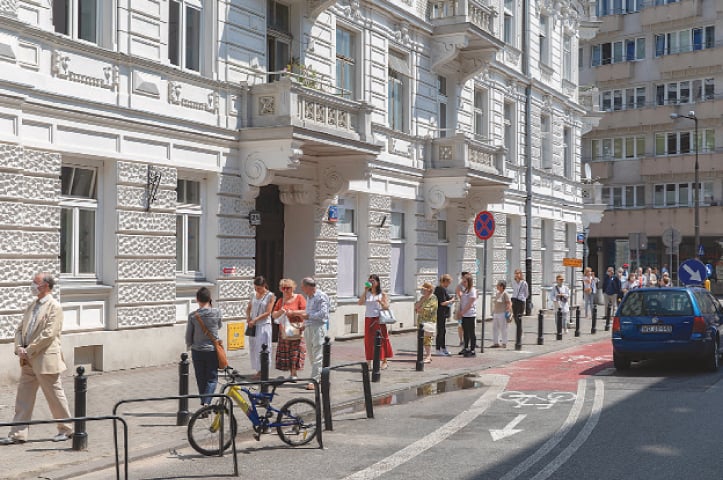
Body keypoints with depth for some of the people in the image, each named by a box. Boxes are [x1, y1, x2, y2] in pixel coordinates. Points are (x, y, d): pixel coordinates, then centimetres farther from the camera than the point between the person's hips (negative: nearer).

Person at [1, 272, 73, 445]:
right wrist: (19, 348, -3)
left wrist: (28, 351, -16)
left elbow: (48, 334, -19)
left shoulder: (54, 307, -11)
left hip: (46, 360, -8)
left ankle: (66, 429, 17)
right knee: (23, 396, 6)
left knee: (55, 395, 3)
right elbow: (20, 329, 15)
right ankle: (18, 434, 11)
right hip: (28, 360, 8)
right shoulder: (31, 306, 14)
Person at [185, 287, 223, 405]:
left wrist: (189, 347, 18)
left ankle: (203, 403, 21)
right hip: (213, 350, -1)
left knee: (201, 379, 14)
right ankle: (206, 402, -14)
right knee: (212, 378, 6)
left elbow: (188, 335, -1)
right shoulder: (217, 312, -7)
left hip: (197, 351, 1)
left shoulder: (193, 315, -8)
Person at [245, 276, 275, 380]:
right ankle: (258, 370, 16)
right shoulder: (254, 295, 10)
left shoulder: (270, 296, -6)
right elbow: (248, 308, 19)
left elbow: (267, 312, -12)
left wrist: (255, 320, -16)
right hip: (253, 325, 6)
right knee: (253, 347, 7)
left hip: (264, 325, -6)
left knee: (262, 348, -4)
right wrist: (248, 317, -1)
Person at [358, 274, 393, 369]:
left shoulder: (382, 294, 2)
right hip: (368, 319, 3)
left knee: (381, 339, -1)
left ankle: (384, 361, 8)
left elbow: (387, 306, -3)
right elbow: (360, 302, -6)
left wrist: (380, 302, -22)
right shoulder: (367, 293, 8)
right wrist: (365, 291, -8)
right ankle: (369, 362, 7)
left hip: (378, 319, -3)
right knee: (368, 340, 3)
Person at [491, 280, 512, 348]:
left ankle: (504, 344, 1)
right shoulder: (497, 294, 15)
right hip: (496, 314, 8)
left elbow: (509, 303, -12)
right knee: (495, 328, 7)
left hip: (502, 314, -8)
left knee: (503, 329, -4)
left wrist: (508, 312, -19)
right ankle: (496, 343, 12)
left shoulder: (505, 294, -9)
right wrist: (493, 313, 22)